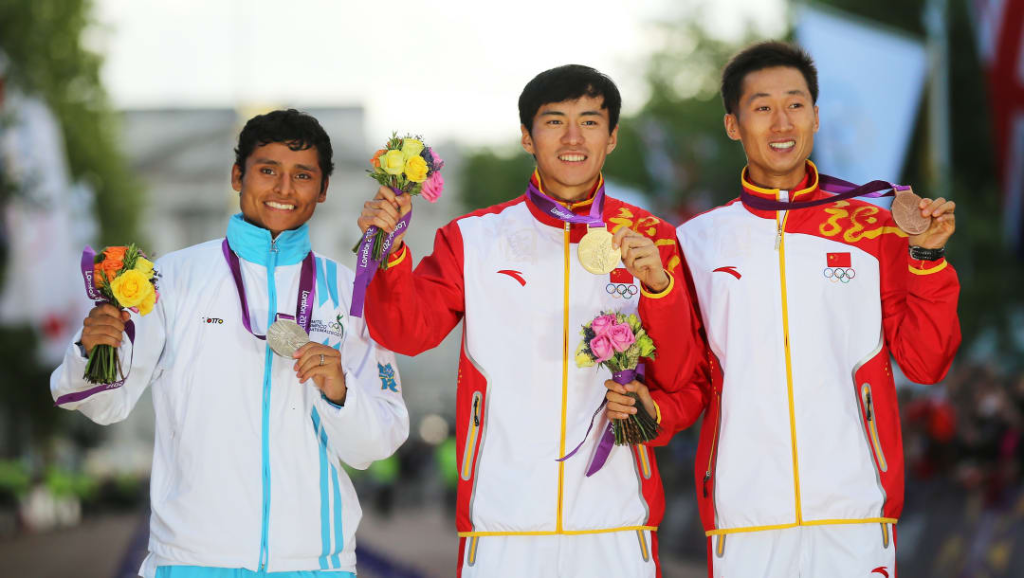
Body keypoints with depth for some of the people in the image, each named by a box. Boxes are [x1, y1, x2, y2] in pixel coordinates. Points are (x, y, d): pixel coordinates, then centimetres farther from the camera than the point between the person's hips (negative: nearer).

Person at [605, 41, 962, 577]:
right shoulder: (698, 241, 9)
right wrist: (650, 410, -6)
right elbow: (691, 380, 14)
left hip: (854, 512, 0)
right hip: (743, 512, 0)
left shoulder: (873, 230, 8)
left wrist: (926, 258, -4)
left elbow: (924, 363, 5)